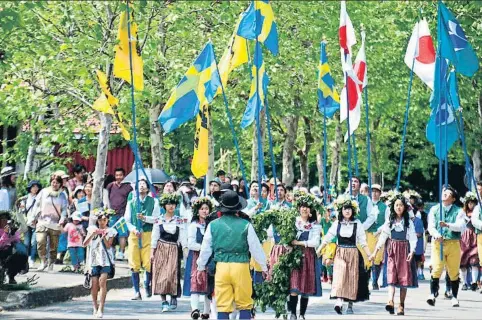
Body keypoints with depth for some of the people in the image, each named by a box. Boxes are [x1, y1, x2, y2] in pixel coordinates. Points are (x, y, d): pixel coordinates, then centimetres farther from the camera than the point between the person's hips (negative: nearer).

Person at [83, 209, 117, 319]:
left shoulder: (110, 231, 6)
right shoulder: (92, 229, 10)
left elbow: (108, 246, -3)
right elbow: (85, 244, 3)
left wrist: (103, 236, -17)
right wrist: (93, 234, -10)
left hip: (106, 260, -2)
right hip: (94, 259, 2)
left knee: (102, 281, -16)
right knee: (94, 283, -1)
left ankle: (101, 308, -19)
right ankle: (95, 307, 16)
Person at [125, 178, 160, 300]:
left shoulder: (153, 202, 6)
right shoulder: (131, 203, 11)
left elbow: (156, 219, -1)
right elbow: (127, 220, 10)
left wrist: (144, 218, -17)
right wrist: (134, 229, -7)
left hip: (148, 234, -2)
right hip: (134, 235, 2)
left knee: (148, 263, -7)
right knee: (134, 265, -3)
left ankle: (147, 285, 20)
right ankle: (137, 292, 3)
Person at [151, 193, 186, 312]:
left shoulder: (179, 221, 6)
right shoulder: (159, 220, 6)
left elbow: (183, 238, 3)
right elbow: (154, 238, 6)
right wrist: (152, 253, 1)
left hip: (174, 250, -1)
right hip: (161, 250, 1)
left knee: (172, 275, -8)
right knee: (160, 275, -5)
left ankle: (174, 299, 12)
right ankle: (164, 302, -2)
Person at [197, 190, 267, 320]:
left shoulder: (213, 225, 2)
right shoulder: (246, 225, -3)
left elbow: (205, 248, 11)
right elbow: (256, 248, 3)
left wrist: (201, 266, 27)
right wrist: (264, 266, 18)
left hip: (221, 267, 1)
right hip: (241, 267, -1)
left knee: (222, 306, 4)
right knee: (245, 305, 8)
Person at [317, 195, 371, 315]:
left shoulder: (357, 224, 0)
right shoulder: (337, 224, 3)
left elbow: (363, 242, 1)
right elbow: (327, 238, 5)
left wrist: (370, 255, -5)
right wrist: (317, 251, 1)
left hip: (353, 254, 0)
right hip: (340, 254, 0)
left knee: (352, 278, 2)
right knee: (339, 277, -14)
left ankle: (350, 304, 11)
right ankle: (339, 301, -24)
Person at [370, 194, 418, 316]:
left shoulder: (408, 222, 4)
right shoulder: (389, 222, 8)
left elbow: (413, 238, -2)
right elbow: (382, 237, 5)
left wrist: (412, 251, -17)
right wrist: (375, 252, -2)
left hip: (404, 251, 0)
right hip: (391, 251, 0)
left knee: (404, 278, 0)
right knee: (391, 276, -13)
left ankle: (401, 306, 5)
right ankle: (390, 302, -28)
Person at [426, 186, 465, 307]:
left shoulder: (458, 211, 6)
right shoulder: (434, 209, 11)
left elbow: (460, 226, -8)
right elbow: (431, 227, 3)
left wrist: (447, 225, -23)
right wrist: (437, 235, -17)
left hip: (453, 243, 0)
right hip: (438, 243, 0)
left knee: (454, 271, 4)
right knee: (436, 269, -14)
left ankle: (454, 297, 16)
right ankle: (432, 294, -19)